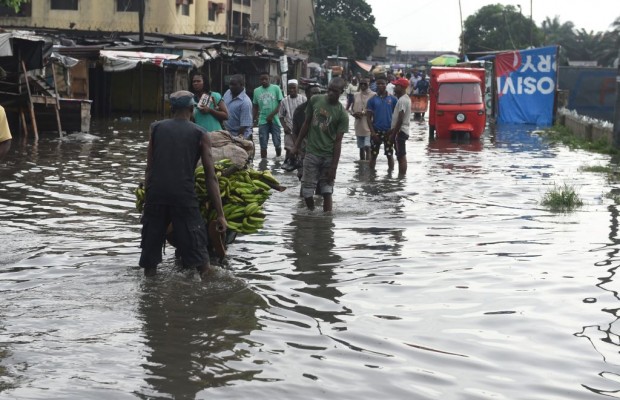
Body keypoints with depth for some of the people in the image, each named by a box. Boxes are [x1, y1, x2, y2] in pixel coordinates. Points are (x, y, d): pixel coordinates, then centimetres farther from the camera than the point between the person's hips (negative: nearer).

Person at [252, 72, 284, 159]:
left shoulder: (276, 88, -2)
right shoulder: (256, 91, 7)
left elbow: (281, 103, -4)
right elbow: (255, 107, 15)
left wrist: (272, 115, -14)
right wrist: (255, 119, 6)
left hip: (274, 120, -2)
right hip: (263, 121, 2)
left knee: (277, 143, 1)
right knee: (263, 145, 2)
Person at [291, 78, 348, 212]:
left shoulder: (342, 114, -9)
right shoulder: (315, 100, 0)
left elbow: (338, 142, -10)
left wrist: (334, 167, -13)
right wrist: (296, 146, 11)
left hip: (329, 156, -2)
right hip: (311, 152, 2)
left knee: (327, 191, 1)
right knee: (307, 191, 2)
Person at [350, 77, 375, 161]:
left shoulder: (373, 95, -5)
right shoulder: (356, 95, 11)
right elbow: (352, 109, 17)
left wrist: (363, 113, -19)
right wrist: (354, 113, -6)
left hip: (369, 126, -6)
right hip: (359, 126, 6)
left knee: (367, 147, -14)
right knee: (361, 147, 14)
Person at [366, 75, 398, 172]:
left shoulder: (393, 99, 2)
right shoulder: (372, 100, 3)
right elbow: (369, 117, 1)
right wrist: (372, 132, -9)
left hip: (388, 131, 0)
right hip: (376, 131, 0)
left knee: (389, 155, 5)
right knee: (373, 155, 6)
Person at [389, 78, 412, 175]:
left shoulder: (402, 100, -17)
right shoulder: (405, 99, 15)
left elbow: (400, 120, -22)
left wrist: (393, 134, -19)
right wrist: (392, 130, 21)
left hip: (400, 132, -10)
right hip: (403, 131, 10)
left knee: (401, 157, -10)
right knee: (402, 156, 13)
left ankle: (401, 177, -10)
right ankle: (402, 176, 17)